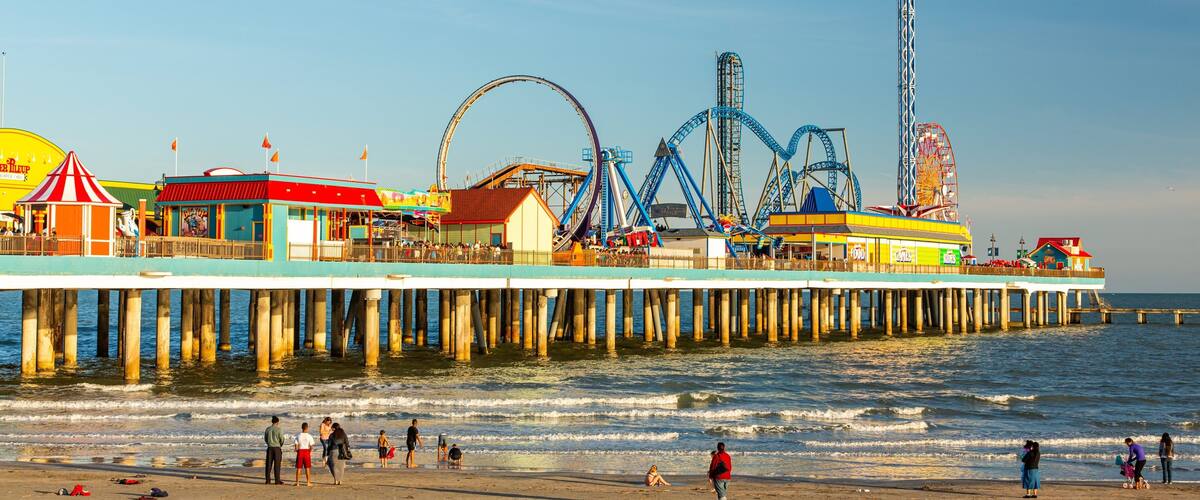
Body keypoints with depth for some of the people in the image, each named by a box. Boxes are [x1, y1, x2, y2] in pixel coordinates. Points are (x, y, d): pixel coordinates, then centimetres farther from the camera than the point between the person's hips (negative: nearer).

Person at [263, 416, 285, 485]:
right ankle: (277, 480, 0)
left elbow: (265, 438, 10)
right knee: (277, 464, 0)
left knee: (269, 464, 7)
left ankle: (268, 480, 8)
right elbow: (282, 439, -7)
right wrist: (280, 445, 13)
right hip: (277, 448, -4)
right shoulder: (278, 429, -10)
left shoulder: (268, 429, 3)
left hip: (269, 448, 4)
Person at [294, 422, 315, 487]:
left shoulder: (298, 436, -3)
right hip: (307, 451, -1)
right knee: (307, 468, 8)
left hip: (300, 451, 1)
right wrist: (311, 452, 7)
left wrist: (296, 451, 13)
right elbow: (311, 446, -7)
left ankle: (297, 482, 7)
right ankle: (308, 482, 11)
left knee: (298, 468, 7)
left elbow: (296, 445, -4)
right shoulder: (309, 436, -6)